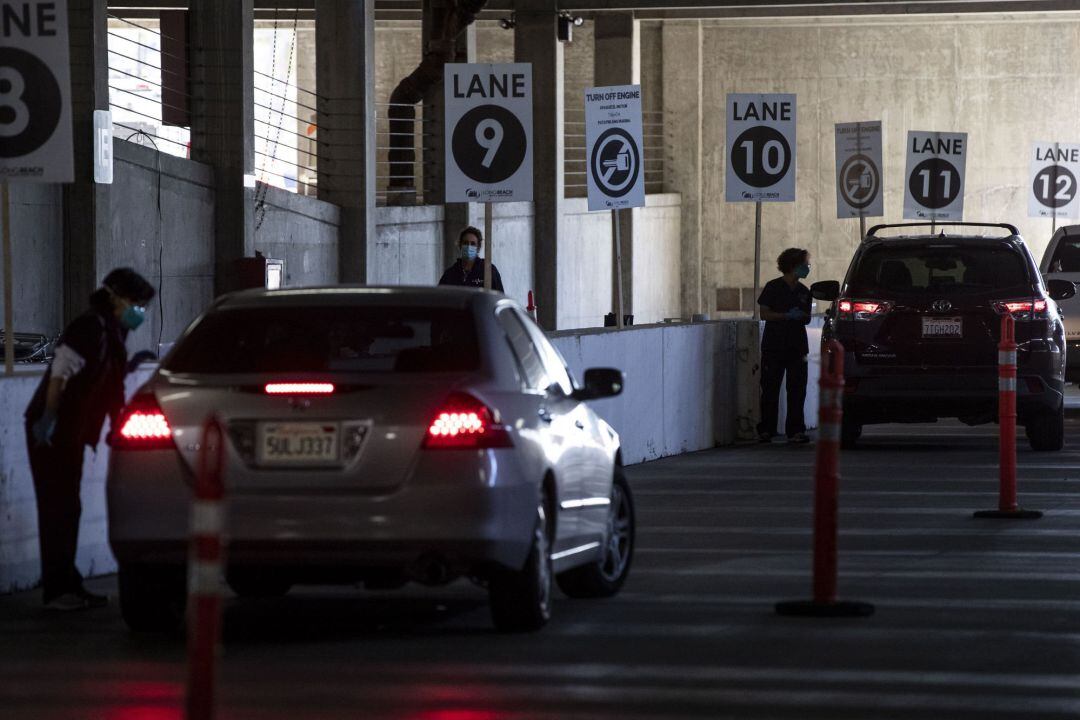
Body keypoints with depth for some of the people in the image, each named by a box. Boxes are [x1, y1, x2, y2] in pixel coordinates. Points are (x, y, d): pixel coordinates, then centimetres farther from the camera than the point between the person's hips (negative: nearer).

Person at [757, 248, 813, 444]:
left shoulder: (804, 291, 13)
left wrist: (800, 316, -7)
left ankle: (795, 430, 0)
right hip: (774, 346, -4)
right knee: (770, 390, -1)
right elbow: (764, 314, -6)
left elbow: (807, 319, 17)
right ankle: (766, 430, 4)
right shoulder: (773, 287, -2)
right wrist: (787, 315, -17)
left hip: (797, 347, 4)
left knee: (797, 391, -2)